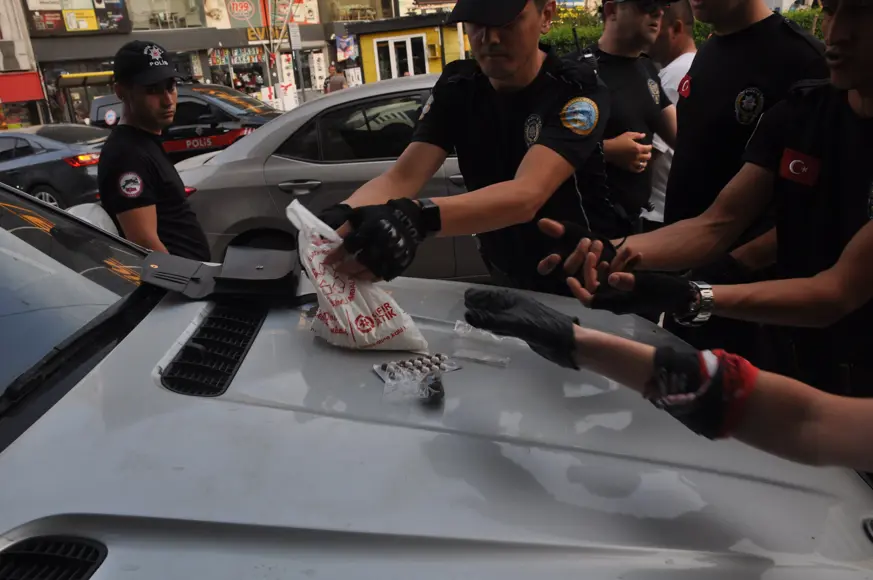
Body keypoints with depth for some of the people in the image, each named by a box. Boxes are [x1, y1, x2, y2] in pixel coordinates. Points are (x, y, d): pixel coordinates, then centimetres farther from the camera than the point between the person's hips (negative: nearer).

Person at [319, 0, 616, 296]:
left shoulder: (578, 90, -21)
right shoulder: (457, 88, -7)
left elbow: (527, 195, -37)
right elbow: (401, 177, -18)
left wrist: (418, 218, -54)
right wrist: (340, 217, -40)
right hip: (510, 285, 5)